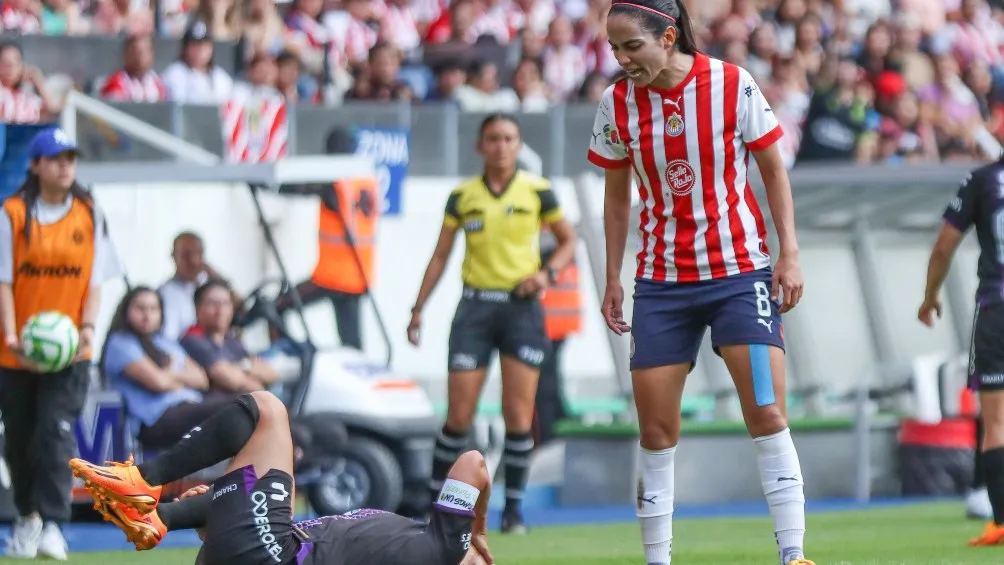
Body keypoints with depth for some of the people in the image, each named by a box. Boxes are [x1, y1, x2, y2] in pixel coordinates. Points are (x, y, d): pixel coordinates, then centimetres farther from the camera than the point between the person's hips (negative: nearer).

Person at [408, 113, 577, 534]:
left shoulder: (537, 192, 2)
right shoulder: (462, 196, 4)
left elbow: (568, 240, 11)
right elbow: (441, 255, 10)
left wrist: (547, 273, -8)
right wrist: (419, 307, 6)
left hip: (522, 306, 0)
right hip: (476, 305, 0)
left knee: (518, 414, -5)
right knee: (459, 415, -3)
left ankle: (513, 507, 5)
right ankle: (435, 500, 10)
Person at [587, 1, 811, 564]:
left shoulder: (733, 85, -11)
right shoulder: (617, 104, -3)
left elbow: (773, 169, 0)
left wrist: (789, 254, -6)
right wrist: (613, 280, 9)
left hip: (739, 270, -3)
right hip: (661, 280, 3)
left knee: (767, 414, -11)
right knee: (656, 428, 0)